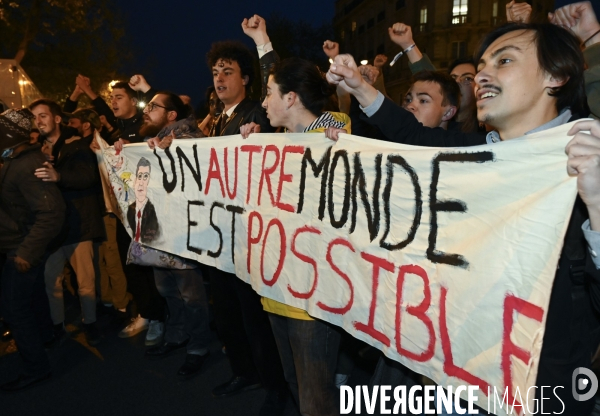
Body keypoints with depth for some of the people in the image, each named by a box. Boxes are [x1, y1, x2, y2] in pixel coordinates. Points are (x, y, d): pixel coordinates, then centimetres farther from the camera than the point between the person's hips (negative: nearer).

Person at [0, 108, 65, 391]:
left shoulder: (26, 167, -26)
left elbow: (52, 212, -33)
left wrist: (27, 251, -31)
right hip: (23, 244, 9)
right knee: (32, 294, 25)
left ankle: (35, 367, 12)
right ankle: (43, 334, 47)